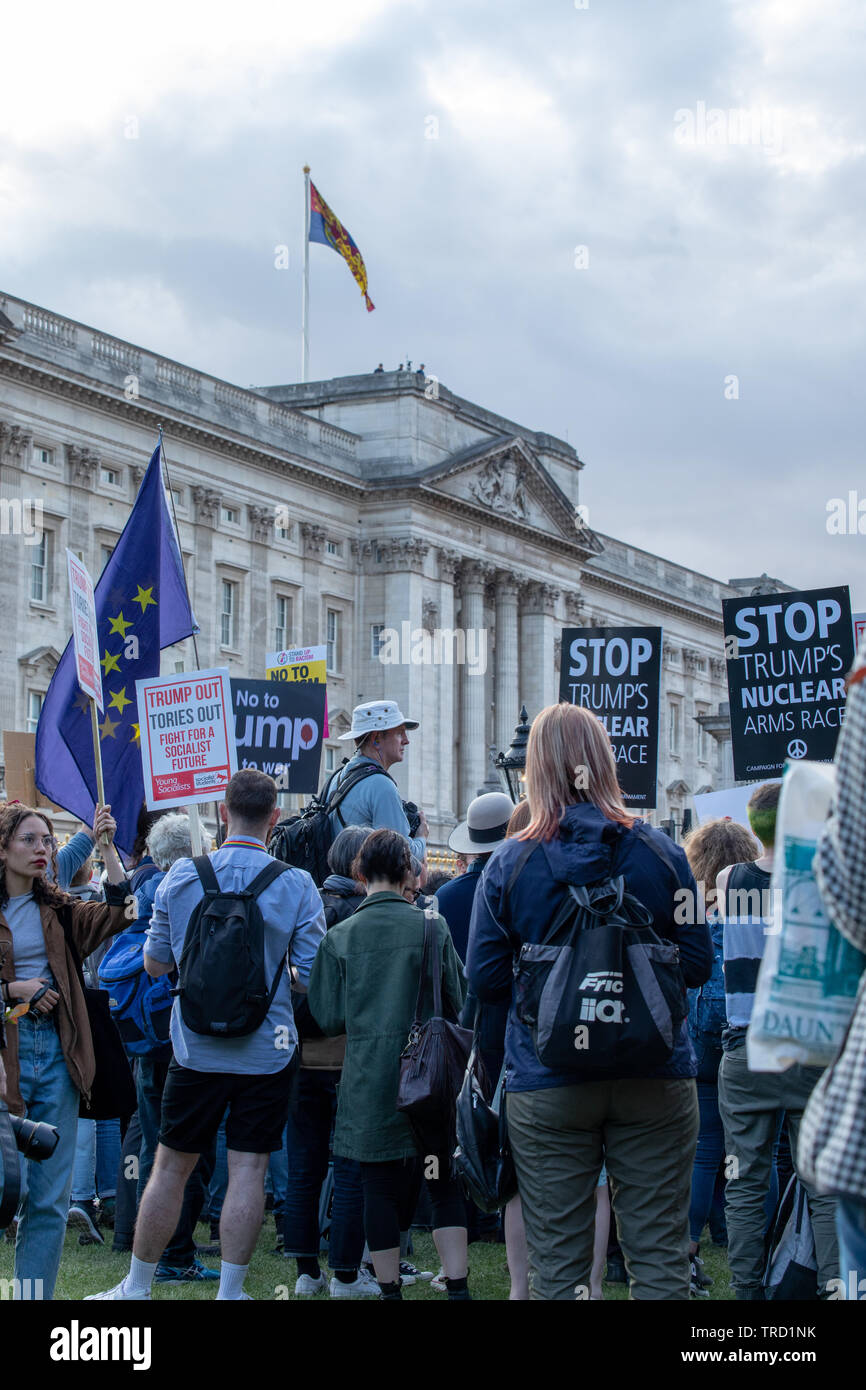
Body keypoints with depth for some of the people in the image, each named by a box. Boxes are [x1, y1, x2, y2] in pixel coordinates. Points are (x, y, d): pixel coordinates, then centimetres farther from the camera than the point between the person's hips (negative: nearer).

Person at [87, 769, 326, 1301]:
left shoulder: (182, 877, -3)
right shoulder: (298, 886, -7)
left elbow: (155, 963, 5)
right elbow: (313, 977, -6)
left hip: (197, 1047, 1)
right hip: (268, 1051, -1)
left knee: (171, 1167, 10)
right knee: (249, 1169, 4)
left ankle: (136, 1286, 19)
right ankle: (230, 1290, 7)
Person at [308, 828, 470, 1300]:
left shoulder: (339, 937, -3)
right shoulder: (433, 929, -4)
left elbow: (329, 1018, -1)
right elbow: (457, 1003, 4)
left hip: (369, 1081, 0)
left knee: (380, 1187, 8)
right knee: (445, 1182, 8)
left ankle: (389, 1287, 13)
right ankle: (457, 1286, 3)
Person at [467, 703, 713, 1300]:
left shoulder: (509, 864, -4)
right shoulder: (660, 853, -2)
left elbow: (485, 978, -2)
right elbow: (698, 963, 2)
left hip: (546, 1088, 0)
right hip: (655, 1080, 1)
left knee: (557, 1263, 6)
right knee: (661, 1258, 6)